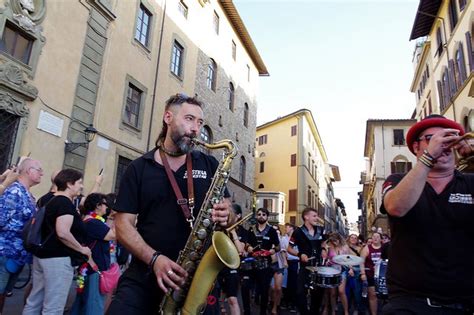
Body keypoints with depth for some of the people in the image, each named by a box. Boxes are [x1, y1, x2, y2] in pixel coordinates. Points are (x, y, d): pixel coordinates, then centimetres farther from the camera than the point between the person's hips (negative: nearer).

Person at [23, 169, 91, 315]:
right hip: (58, 258, -10)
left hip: (43, 255, 10)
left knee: (34, 302, 16)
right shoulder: (65, 203, -16)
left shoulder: (53, 201, 15)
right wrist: (82, 249, -14)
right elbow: (62, 233, -27)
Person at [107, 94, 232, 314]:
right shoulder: (138, 168, 2)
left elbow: (228, 211, 10)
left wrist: (225, 216, -14)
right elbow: (123, 224, -1)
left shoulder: (210, 165, 5)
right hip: (143, 275, 0)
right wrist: (154, 258, -16)